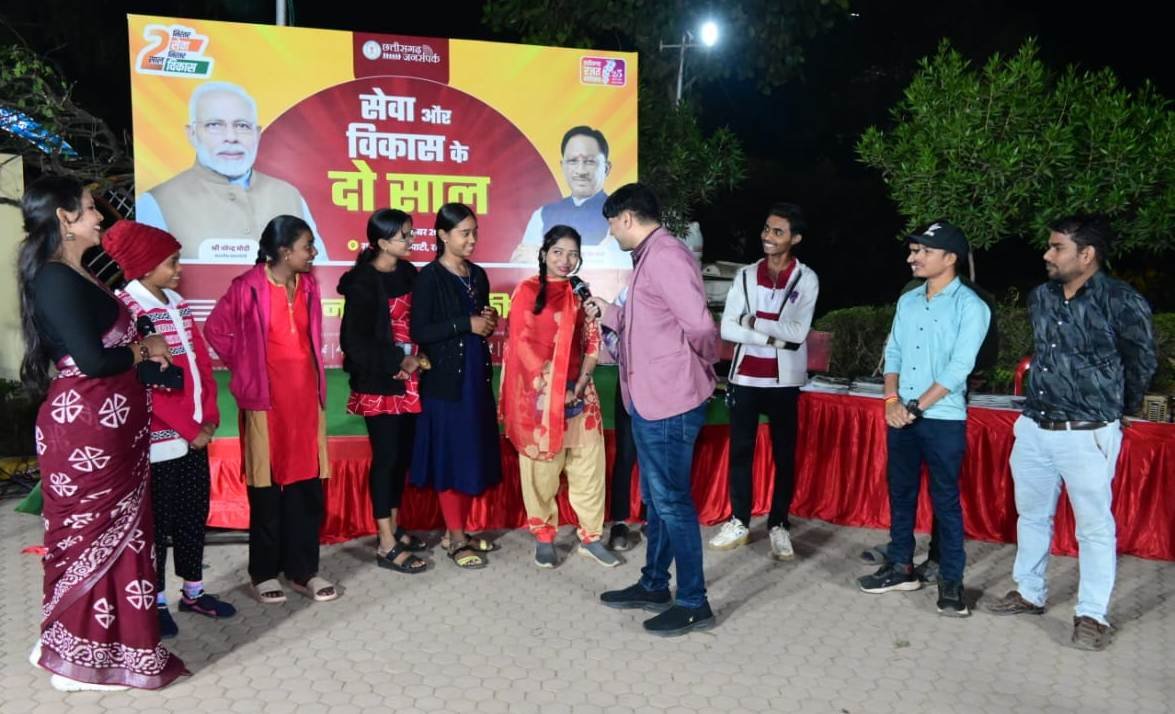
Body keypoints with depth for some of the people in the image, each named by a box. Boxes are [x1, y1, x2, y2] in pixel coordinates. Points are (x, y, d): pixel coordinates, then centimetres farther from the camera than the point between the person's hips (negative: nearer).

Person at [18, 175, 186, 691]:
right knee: (91, 536, 3)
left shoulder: (76, 276, 14)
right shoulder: (56, 279, -17)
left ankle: (106, 642, 30)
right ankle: (81, 657, 19)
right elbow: (93, 359, -22)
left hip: (108, 424, 10)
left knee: (116, 533, 16)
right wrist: (146, 349, -8)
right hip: (85, 426, -9)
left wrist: (141, 346, -1)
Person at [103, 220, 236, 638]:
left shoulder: (178, 304, 10)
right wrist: (189, 429, -15)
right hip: (158, 438, -7)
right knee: (158, 520, 6)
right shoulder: (126, 309, -13)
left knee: (194, 513, 15)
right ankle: (156, 601, 21)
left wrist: (209, 418, -1)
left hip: (195, 434, 7)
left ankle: (193, 592, 29)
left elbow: (202, 363, 10)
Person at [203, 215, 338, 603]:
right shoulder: (248, 287, -11)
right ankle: (264, 572, 18)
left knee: (308, 485, 7)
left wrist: (314, 378, 12)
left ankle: (303, 570, 18)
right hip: (267, 396, -5)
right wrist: (243, 368, 2)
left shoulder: (308, 285, 7)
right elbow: (215, 329, -2)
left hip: (306, 393, 5)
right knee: (267, 488, 4)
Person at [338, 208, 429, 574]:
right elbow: (354, 341, -16)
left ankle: (393, 527, 28)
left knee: (403, 454, 13)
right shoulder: (363, 283, -13)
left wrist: (420, 356, -4)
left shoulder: (408, 272, 7)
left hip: (409, 380, 7)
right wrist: (399, 362, -15)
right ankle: (387, 545, 8)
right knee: (386, 457, -1)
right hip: (380, 383, -7)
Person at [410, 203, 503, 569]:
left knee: (473, 453, 10)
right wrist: (467, 324, -17)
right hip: (444, 378, -7)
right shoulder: (429, 277, -9)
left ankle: (457, 531, 23)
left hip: (476, 373, 7)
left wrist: (490, 322, -1)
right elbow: (419, 332, -15)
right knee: (450, 455, -1)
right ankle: (456, 538, 10)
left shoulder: (478, 275, 12)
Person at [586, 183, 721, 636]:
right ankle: (654, 586, 32)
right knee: (656, 498, 18)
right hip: (650, 398, 10)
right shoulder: (650, 257, 15)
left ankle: (694, 603, 12)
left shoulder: (665, 255, -17)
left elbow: (700, 327, -24)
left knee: (672, 501, -1)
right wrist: (607, 312, 24)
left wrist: (704, 369, -7)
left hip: (669, 402, -10)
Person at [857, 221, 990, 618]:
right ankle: (901, 567, 25)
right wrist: (892, 400, -5)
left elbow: (958, 368, -15)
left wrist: (916, 408, -15)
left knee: (945, 500, 2)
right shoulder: (907, 301, 10)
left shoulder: (970, 306, -9)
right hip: (901, 416, 6)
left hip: (943, 420, -6)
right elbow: (893, 353, 10)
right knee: (900, 493, 12)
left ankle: (951, 582, 12)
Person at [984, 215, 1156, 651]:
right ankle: (1029, 593, 33)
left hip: (1087, 435, -6)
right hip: (1034, 428, 6)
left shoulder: (1122, 303, -13)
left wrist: (1116, 408, 13)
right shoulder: (1040, 297, 4)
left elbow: (1142, 364, 1)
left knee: (1094, 526, 5)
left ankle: (1092, 616, 17)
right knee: (1031, 516, 17)